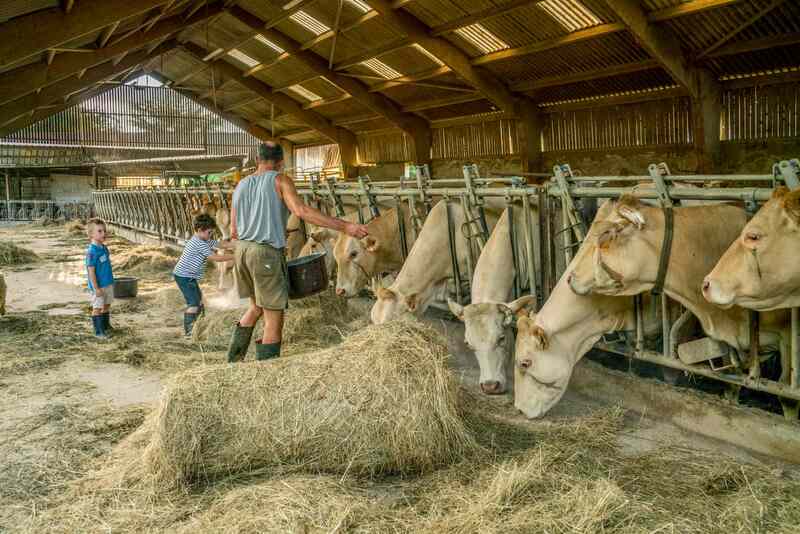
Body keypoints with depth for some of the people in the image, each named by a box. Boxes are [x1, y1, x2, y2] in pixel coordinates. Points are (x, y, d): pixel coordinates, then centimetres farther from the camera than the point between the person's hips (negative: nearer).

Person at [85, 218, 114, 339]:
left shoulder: (104, 248, 5)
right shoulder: (92, 251, -20)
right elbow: (91, 271, -20)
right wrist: (96, 288, -21)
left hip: (108, 283, 8)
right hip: (98, 286, -8)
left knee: (107, 305, 19)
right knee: (97, 307, 2)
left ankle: (106, 326, 33)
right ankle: (98, 331, 10)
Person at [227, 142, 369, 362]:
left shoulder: (240, 186, 15)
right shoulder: (280, 180, -3)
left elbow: (234, 232, 15)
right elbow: (302, 211, -19)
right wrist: (344, 226, -21)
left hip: (241, 251, 7)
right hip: (267, 253, -7)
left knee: (257, 306, 27)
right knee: (274, 319, 0)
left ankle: (234, 356, 26)